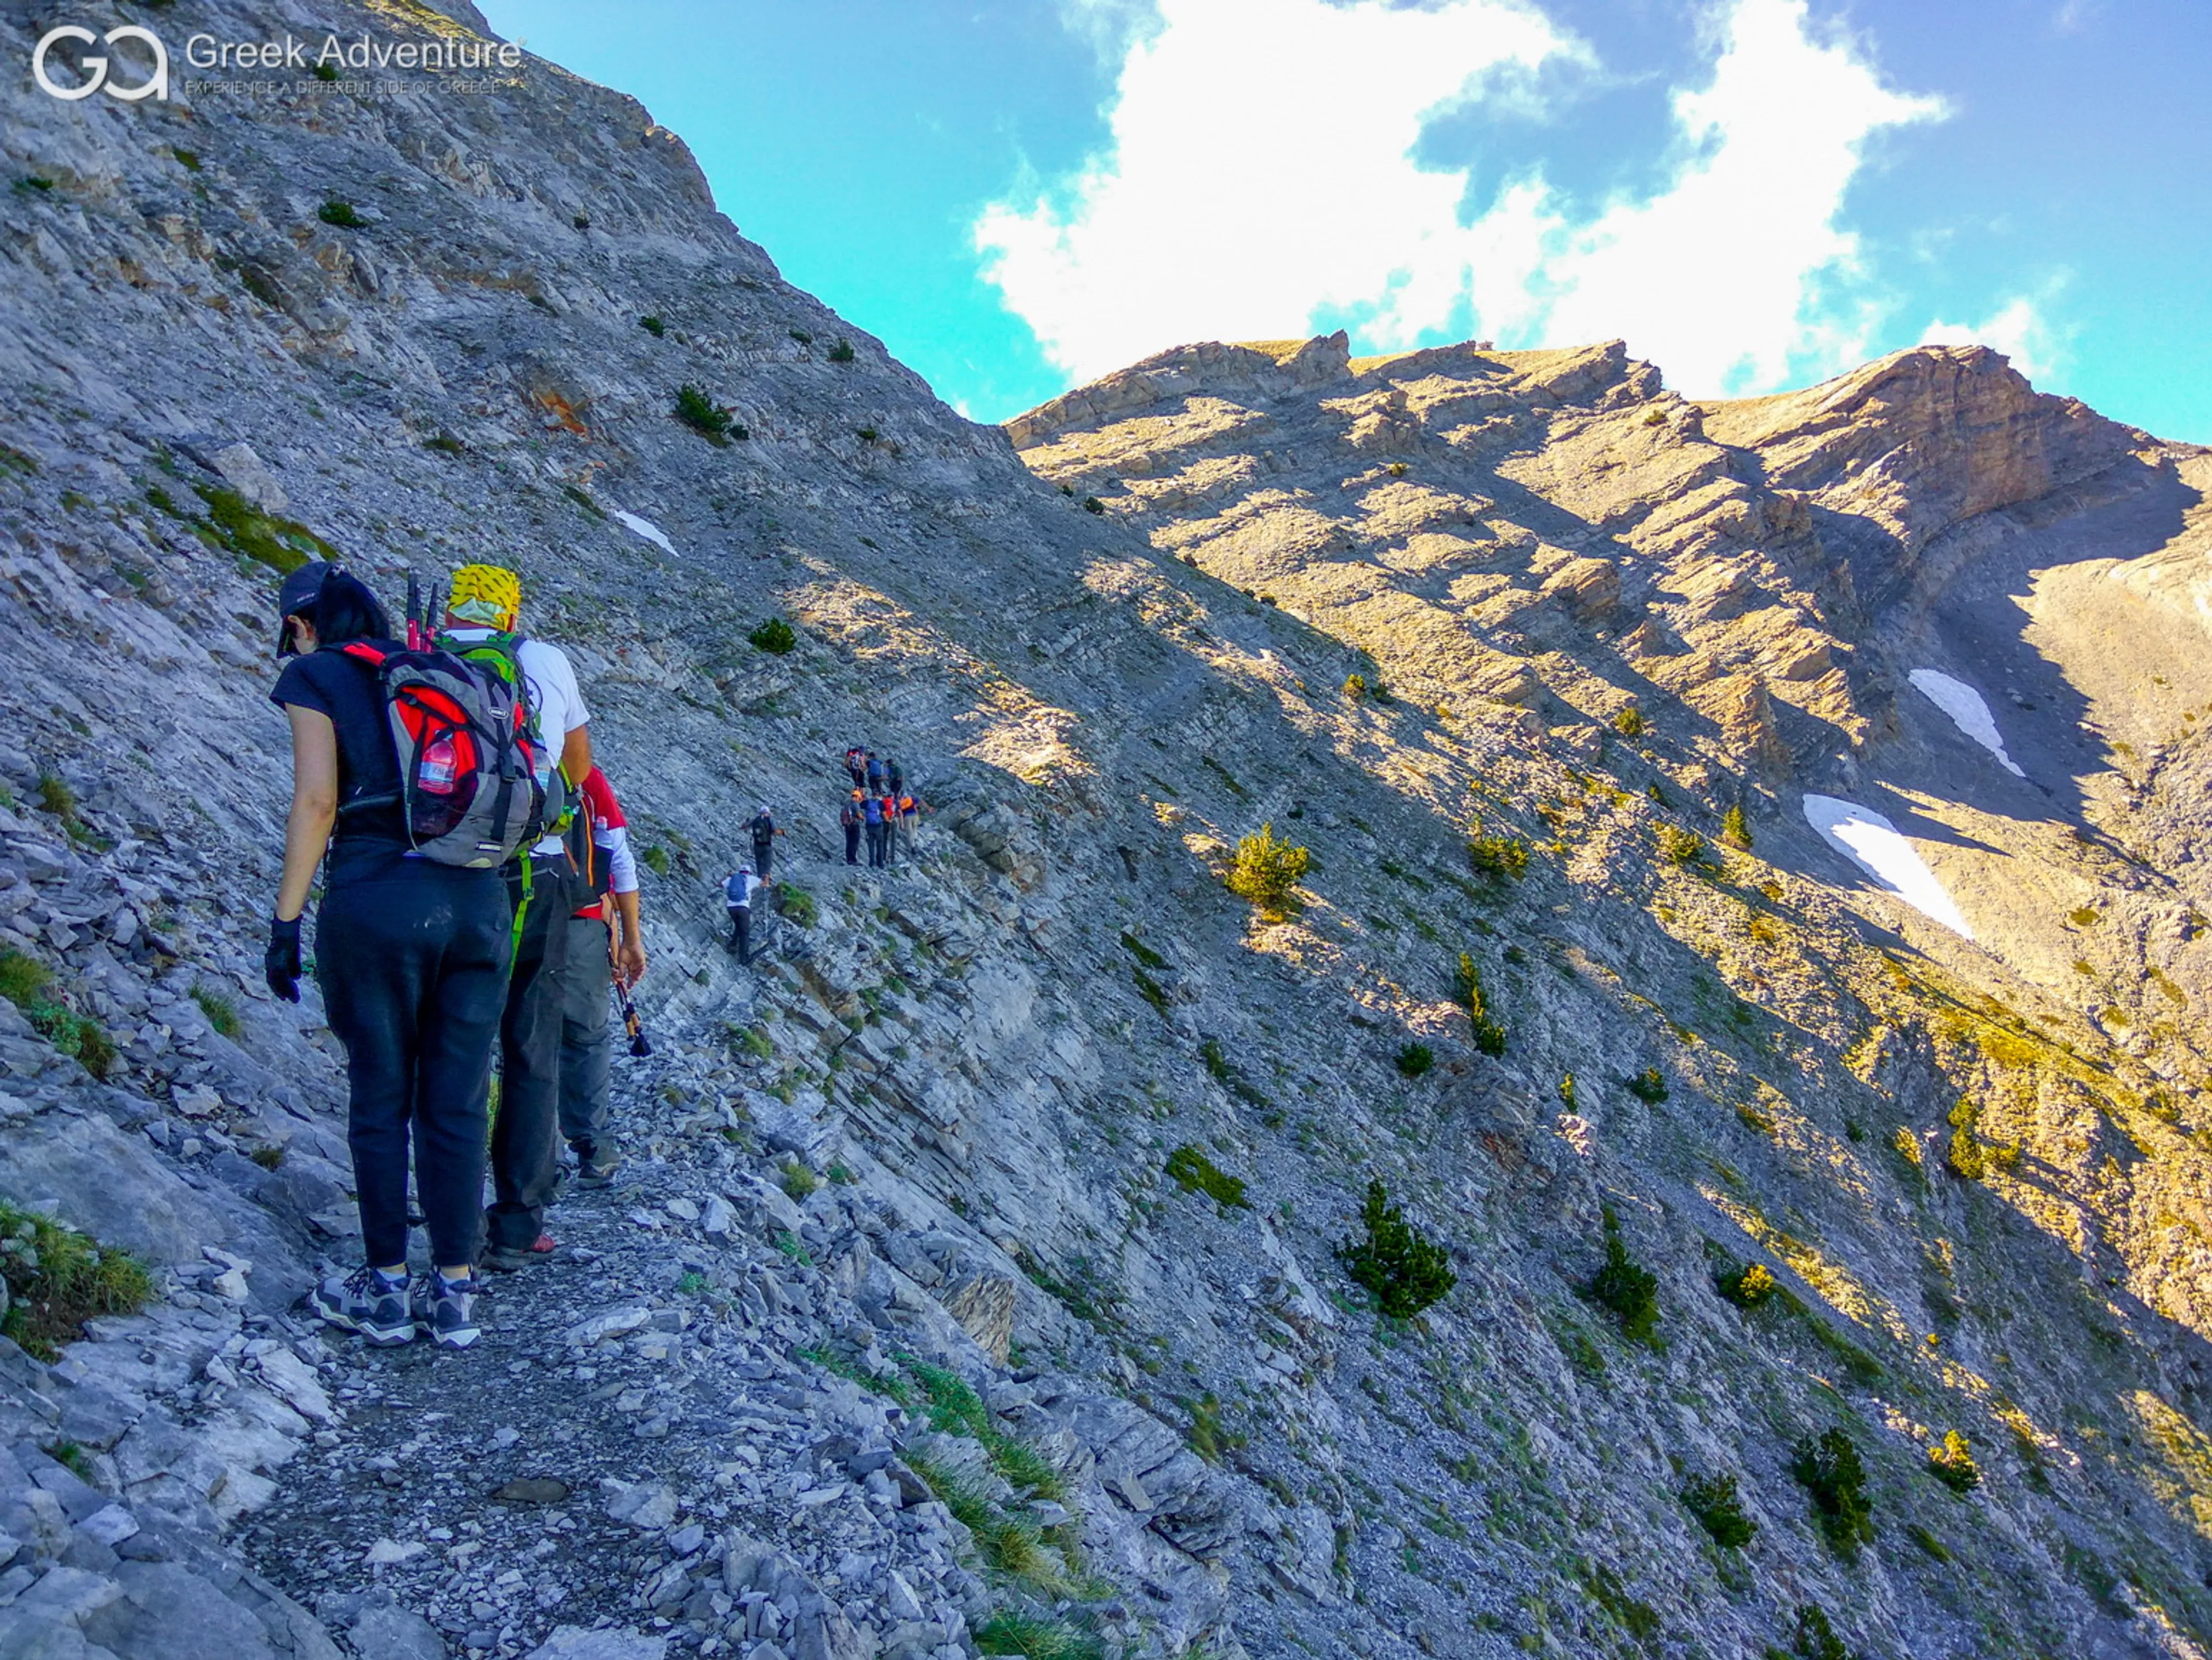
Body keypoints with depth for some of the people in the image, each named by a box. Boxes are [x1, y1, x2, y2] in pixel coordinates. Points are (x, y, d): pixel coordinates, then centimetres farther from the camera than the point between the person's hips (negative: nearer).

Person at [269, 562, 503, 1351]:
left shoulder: (315, 677, 4)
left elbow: (316, 799, -7)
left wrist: (285, 921, -5)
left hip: (375, 898, -4)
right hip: (478, 896, 4)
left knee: (380, 1100, 9)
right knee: (456, 1103, 10)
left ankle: (386, 1289, 20)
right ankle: (455, 1294, 17)